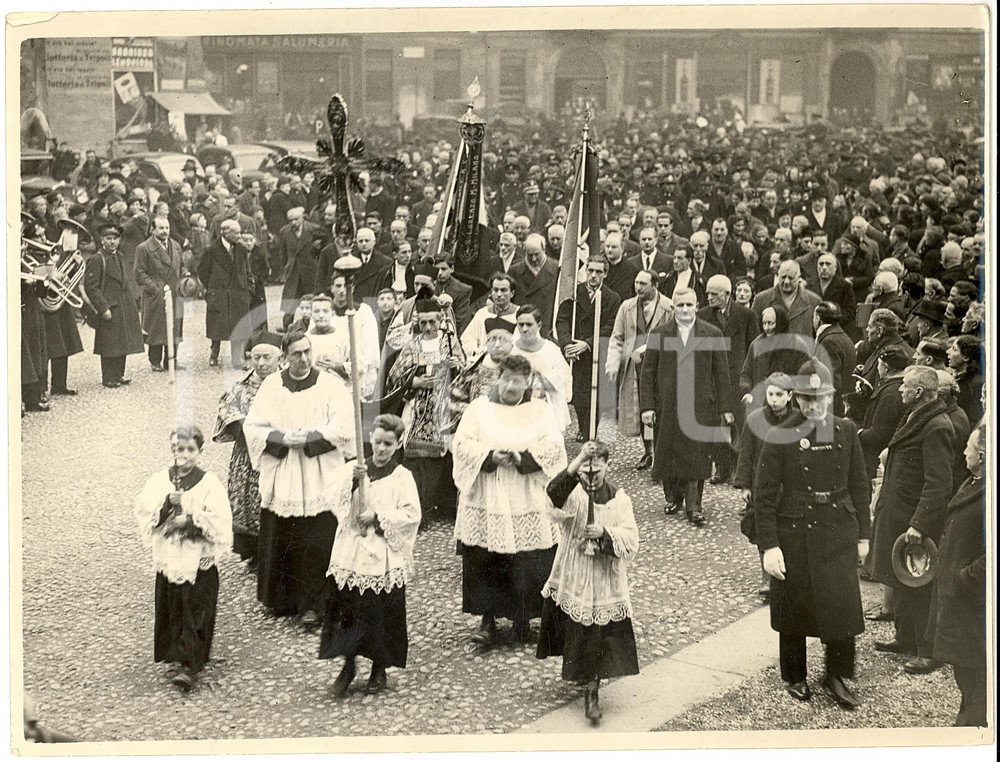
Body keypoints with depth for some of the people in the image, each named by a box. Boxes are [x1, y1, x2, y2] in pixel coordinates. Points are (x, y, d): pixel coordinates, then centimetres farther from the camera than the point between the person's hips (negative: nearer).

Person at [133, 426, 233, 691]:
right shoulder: (159, 481, 4)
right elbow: (144, 514, -5)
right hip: (169, 557, 3)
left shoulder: (209, 483, -5)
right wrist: (167, 504, -20)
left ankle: (189, 665, -5)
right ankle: (175, 653, 28)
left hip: (199, 560, -3)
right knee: (171, 607, 9)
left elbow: (219, 522, -11)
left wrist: (190, 522, -17)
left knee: (195, 611, -6)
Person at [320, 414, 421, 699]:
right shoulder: (352, 469, 4)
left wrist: (378, 517, -15)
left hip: (385, 558, -2)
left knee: (382, 612, 5)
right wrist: (353, 481, -23)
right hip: (352, 552, 2)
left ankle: (379, 669, 22)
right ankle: (348, 665, 18)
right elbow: (338, 503, -8)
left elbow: (411, 516, -8)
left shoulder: (402, 477, -2)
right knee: (348, 609, 1)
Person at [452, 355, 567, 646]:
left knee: (527, 563, 1)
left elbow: (554, 447, -5)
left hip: (528, 505, 0)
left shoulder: (541, 410, 6)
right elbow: (462, 443, -2)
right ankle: (487, 620, 8)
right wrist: (490, 457, -17)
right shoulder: (479, 407, 6)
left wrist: (523, 458, -19)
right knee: (484, 562, -1)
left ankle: (523, 618, 16)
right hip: (486, 501, 0)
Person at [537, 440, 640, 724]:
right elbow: (553, 491, -34)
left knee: (599, 638, -1)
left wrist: (605, 533, -25)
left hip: (605, 583, 0)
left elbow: (630, 540, -7)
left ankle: (592, 692, 10)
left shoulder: (618, 498, -2)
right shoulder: (572, 493, -8)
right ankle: (577, 674, 39)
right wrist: (579, 460, -44)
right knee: (575, 633, 11)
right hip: (572, 579, 0)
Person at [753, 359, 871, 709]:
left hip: (839, 534, 3)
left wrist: (862, 534, 10)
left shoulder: (846, 431, 1)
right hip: (794, 536, -2)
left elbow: (859, 485, 10)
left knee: (843, 607, 0)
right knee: (794, 610, 9)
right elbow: (764, 495, -9)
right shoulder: (781, 436, -10)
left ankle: (837, 676, 20)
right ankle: (794, 677, 29)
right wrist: (769, 545, -13)